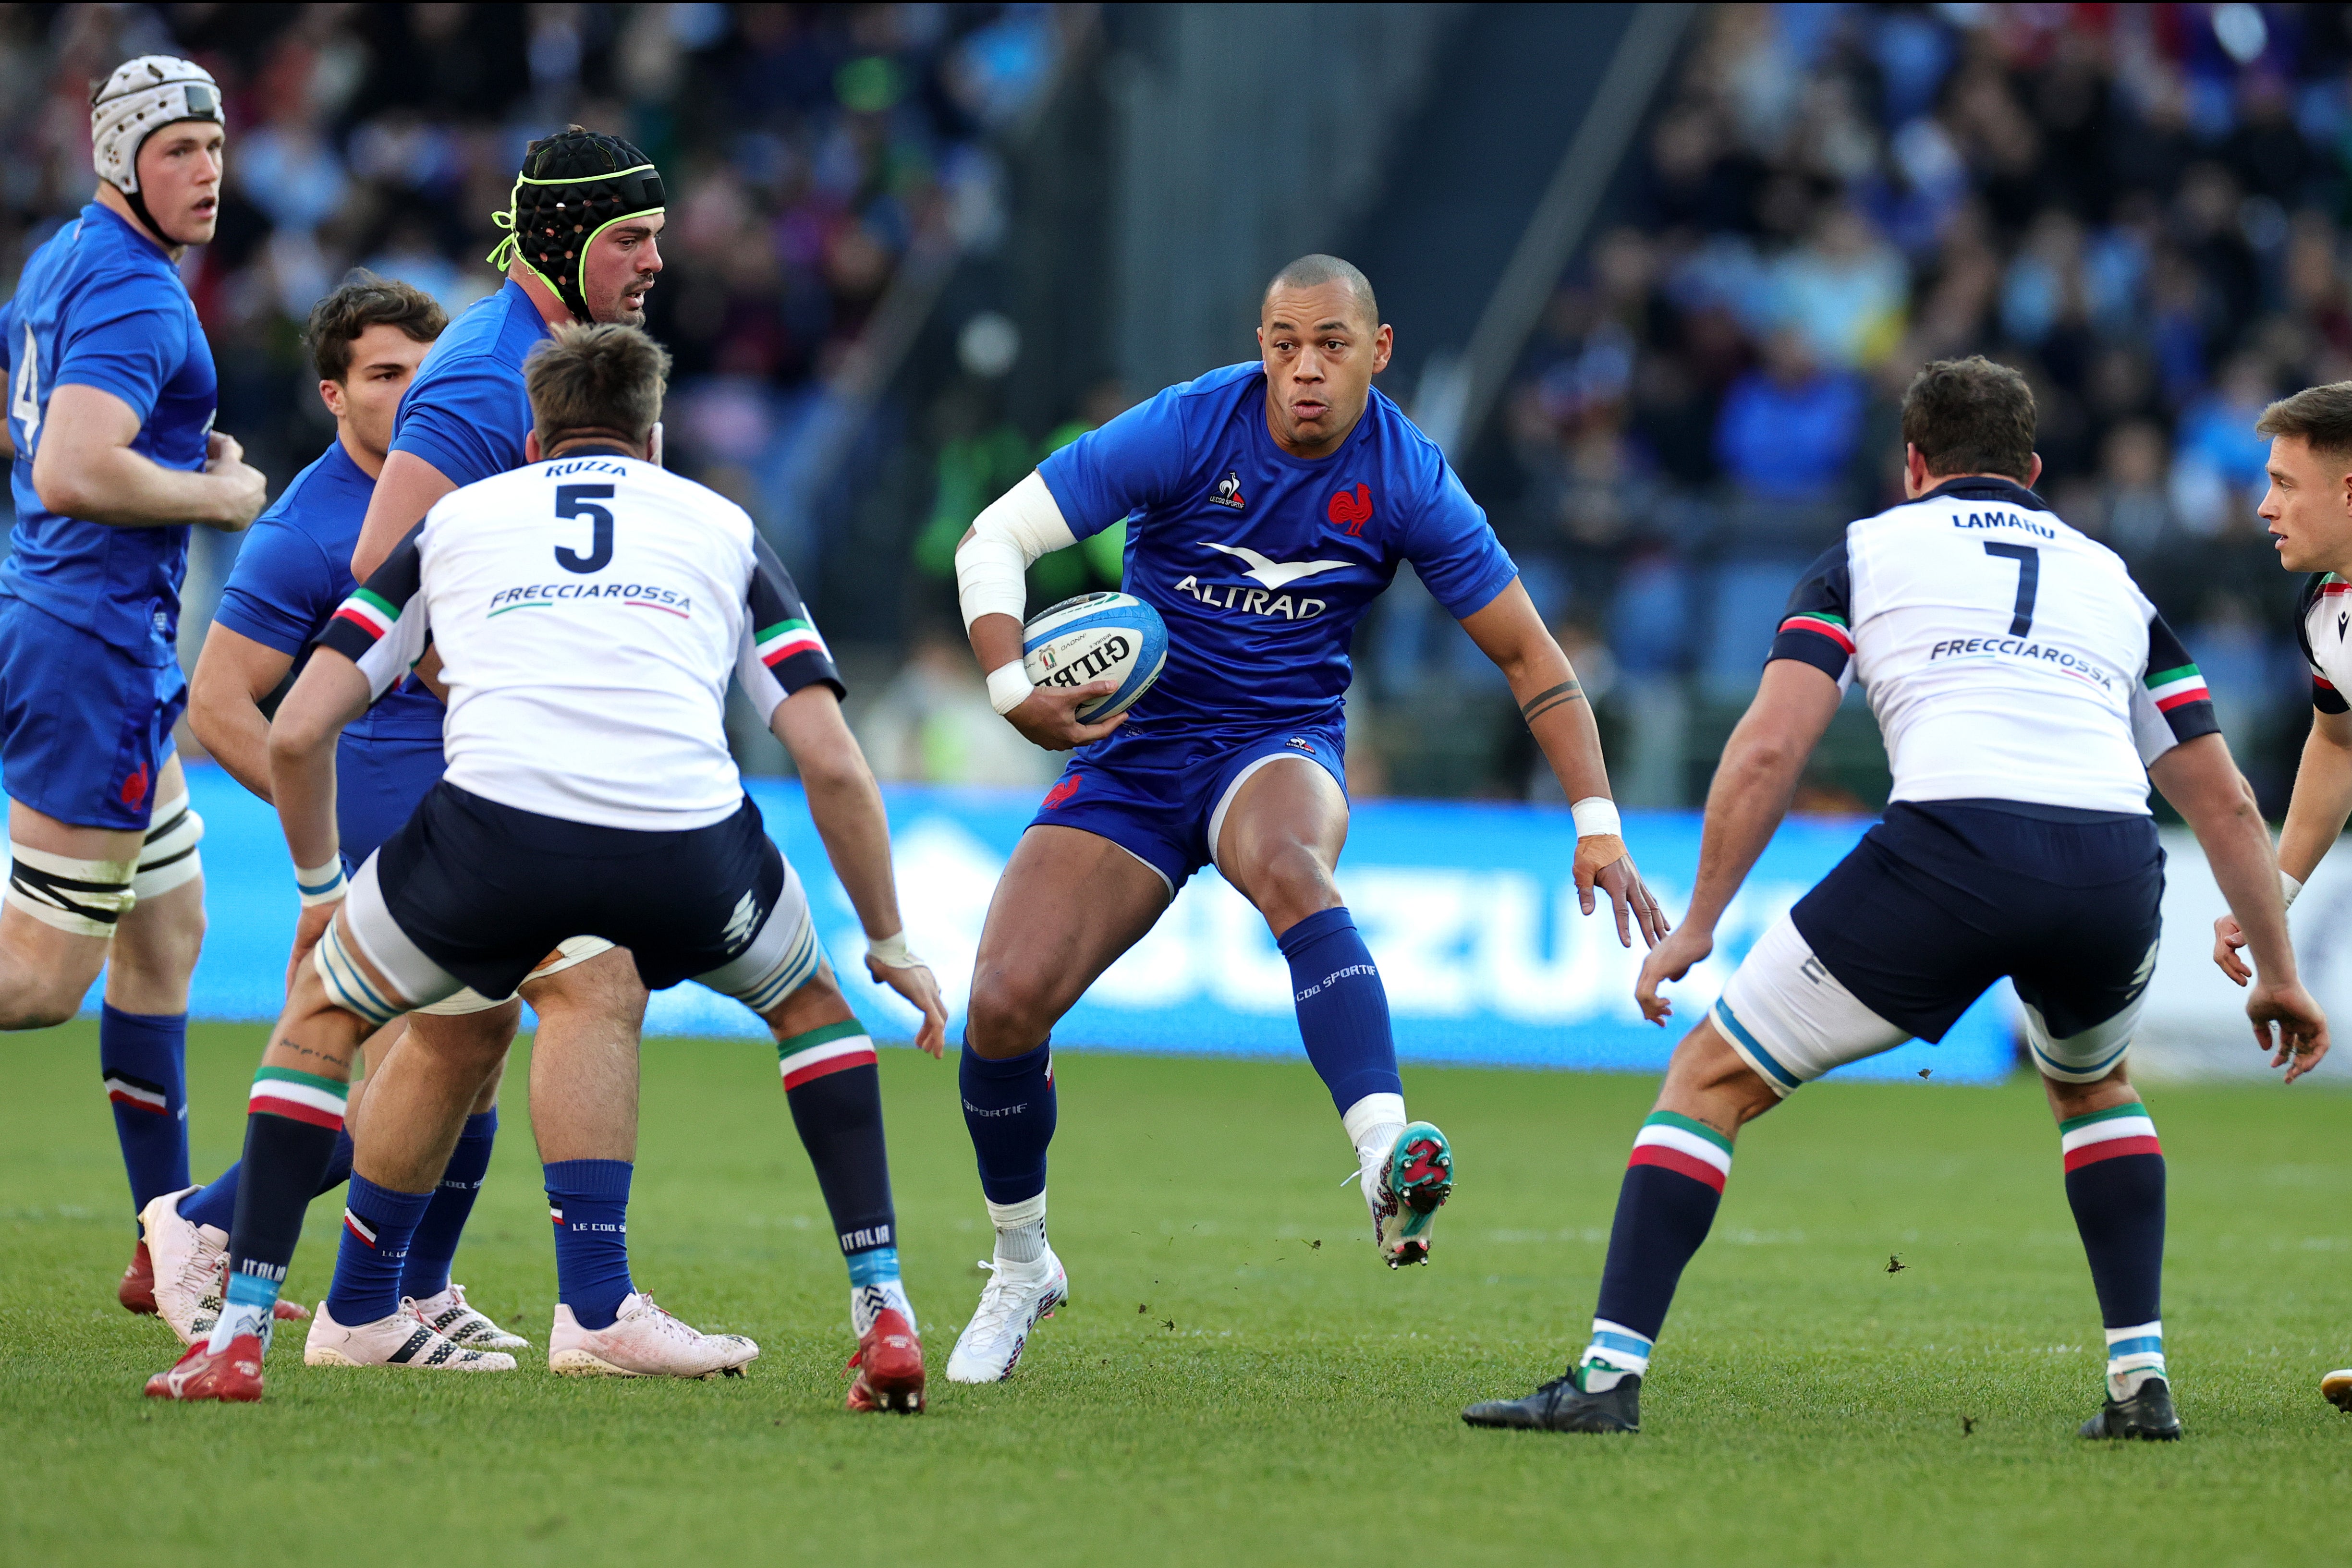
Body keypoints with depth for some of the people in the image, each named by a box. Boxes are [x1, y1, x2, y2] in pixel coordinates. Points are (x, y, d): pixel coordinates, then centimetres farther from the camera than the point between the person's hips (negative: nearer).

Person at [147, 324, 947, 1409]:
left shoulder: (458, 518, 27)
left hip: (494, 827, 0)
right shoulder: (721, 527, 27)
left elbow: (298, 729, 22)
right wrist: (889, 945, 27)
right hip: (685, 849, 0)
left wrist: (319, 889, 38)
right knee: (811, 1003, 32)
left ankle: (238, 1337, 17)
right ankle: (886, 1319, 19)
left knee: (320, 1012, 27)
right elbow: (832, 764, 17)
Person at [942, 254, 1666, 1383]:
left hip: (1281, 747, -1)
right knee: (1004, 1001, -15)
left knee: (1288, 866, -40)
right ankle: (1021, 1271, 12)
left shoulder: (1409, 485, -9)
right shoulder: (1186, 430, -13)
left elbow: (1530, 657, -1)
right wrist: (1015, 689, -24)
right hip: (1132, 752, 1)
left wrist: (1597, 824, -9)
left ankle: (1387, 1161, -56)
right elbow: (994, 540, -9)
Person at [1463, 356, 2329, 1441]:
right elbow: (2225, 804, 29)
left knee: (1713, 1077, 11)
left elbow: (1769, 750, 7)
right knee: (2093, 1085, 37)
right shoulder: (2109, 579, 31)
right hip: (2115, 870, 4)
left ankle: (1609, 1375, 0)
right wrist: (2277, 974, 36)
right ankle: (2141, 1379, 24)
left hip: (1948, 851, -4)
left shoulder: (1866, 551, 21)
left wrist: (1696, 926, 13)